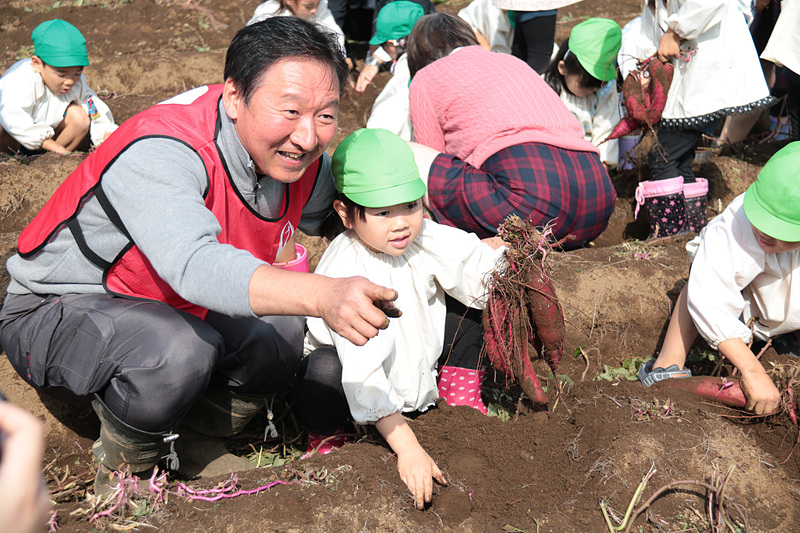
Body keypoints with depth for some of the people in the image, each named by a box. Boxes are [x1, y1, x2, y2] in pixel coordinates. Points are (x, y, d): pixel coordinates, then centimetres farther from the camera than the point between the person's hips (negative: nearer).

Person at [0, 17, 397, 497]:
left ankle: (194, 442, 10)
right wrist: (321, 294, -65)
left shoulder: (305, 161, -10)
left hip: (175, 309, 7)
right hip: (58, 311, -7)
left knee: (284, 329, -14)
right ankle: (125, 465, -4)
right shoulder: (159, 151, -34)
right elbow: (195, 266, -53)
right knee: (178, 351, -36)